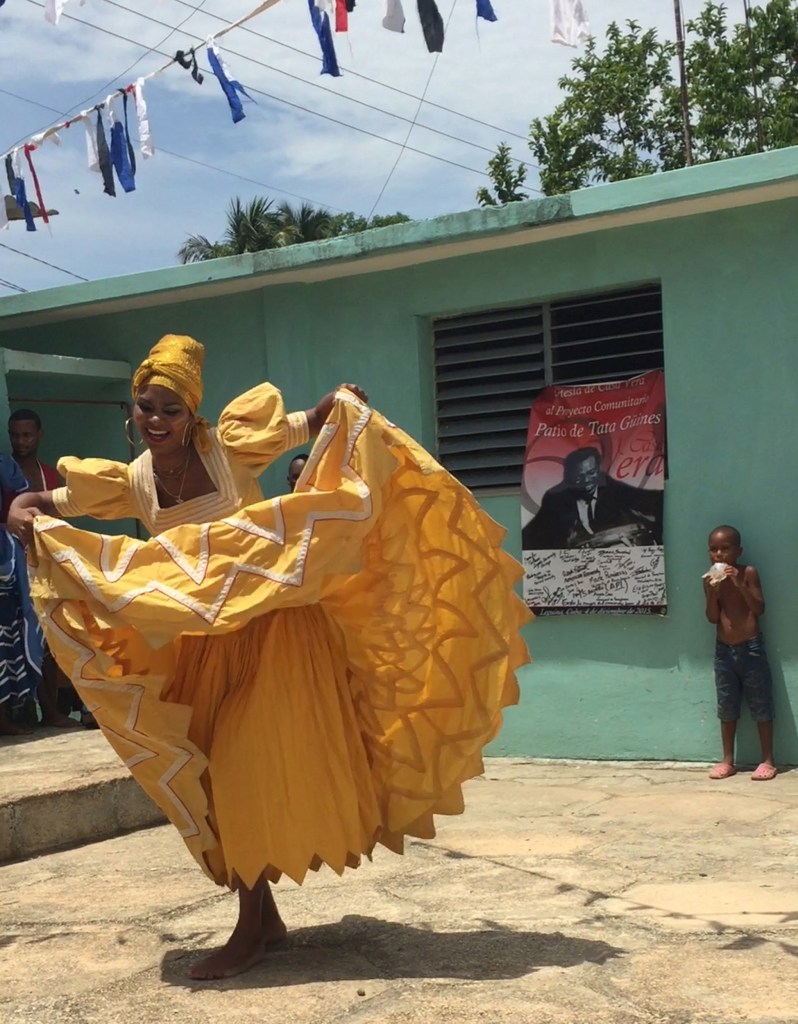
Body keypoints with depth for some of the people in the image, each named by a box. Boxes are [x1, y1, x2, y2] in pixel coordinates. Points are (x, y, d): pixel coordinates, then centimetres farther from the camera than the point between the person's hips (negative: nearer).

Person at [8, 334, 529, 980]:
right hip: (204, 644, 6)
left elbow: (312, 427, -9)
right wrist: (24, 514, -15)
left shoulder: (229, 448, -12)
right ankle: (264, 916, 26)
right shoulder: (133, 483, 0)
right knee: (221, 778, 11)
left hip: (271, 628, -6)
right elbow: (50, 503, 6)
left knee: (254, 772, -8)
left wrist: (343, 406, -29)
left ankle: (251, 931, 3)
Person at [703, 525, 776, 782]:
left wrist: (740, 585, -24)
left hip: (751, 648, -3)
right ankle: (728, 761, 17)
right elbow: (713, 618, -1)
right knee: (727, 707, 9)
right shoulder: (711, 579, 2)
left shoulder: (748, 573, -7)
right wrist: (711, 593, -17)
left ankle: (767, 761, 10)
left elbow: (760, 609, -13)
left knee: (761, 705, 2)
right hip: (723, 650, 3)